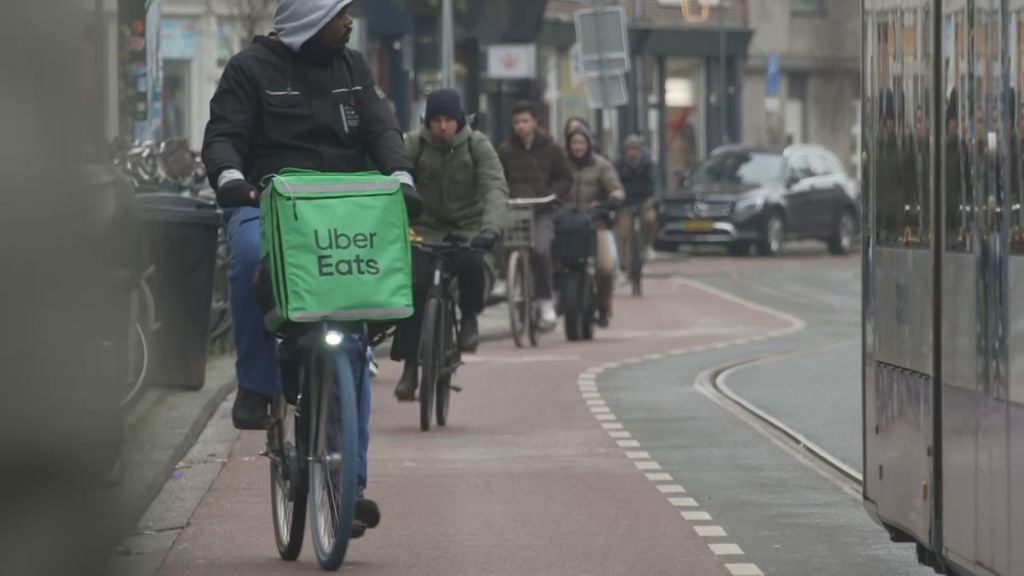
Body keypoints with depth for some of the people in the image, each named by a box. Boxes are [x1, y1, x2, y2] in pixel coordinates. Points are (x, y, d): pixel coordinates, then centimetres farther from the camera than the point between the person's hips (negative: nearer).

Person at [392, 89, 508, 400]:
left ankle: (469, 317, -2)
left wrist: (490, 227, -37)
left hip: (468, 227, -1)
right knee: (415, 287, -18)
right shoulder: (414, 145, -6)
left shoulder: (477, 145, -9)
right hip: (427, 227, 1)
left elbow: (496, 187, -20)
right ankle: (409, 366, -7)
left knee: (470, 264, -33)